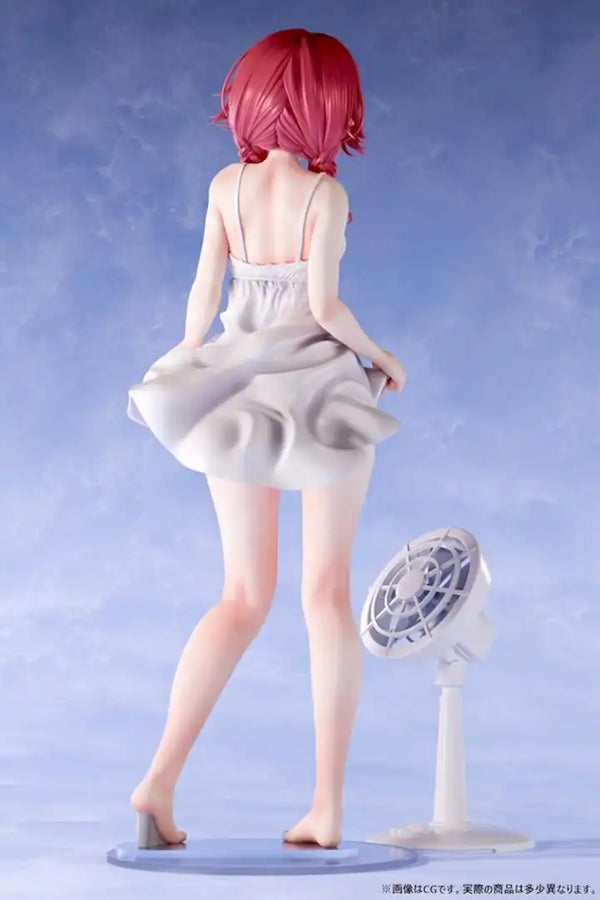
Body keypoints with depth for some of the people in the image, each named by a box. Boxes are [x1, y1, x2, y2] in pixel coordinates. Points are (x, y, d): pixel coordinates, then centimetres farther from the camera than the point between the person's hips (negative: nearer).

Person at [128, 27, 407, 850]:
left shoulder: (226, 184, 2)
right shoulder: (323, 192, -10)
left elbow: (204, 291, 2)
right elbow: (323, 304, -15)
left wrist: (189, 375, 15)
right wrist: (382, 356, 2)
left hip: (239, 391, 4)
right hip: (321, 389, -4)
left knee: (245, 598, 10)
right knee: (327, 591, 4)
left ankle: (160, 779, -3)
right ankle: (328, 808, 3)